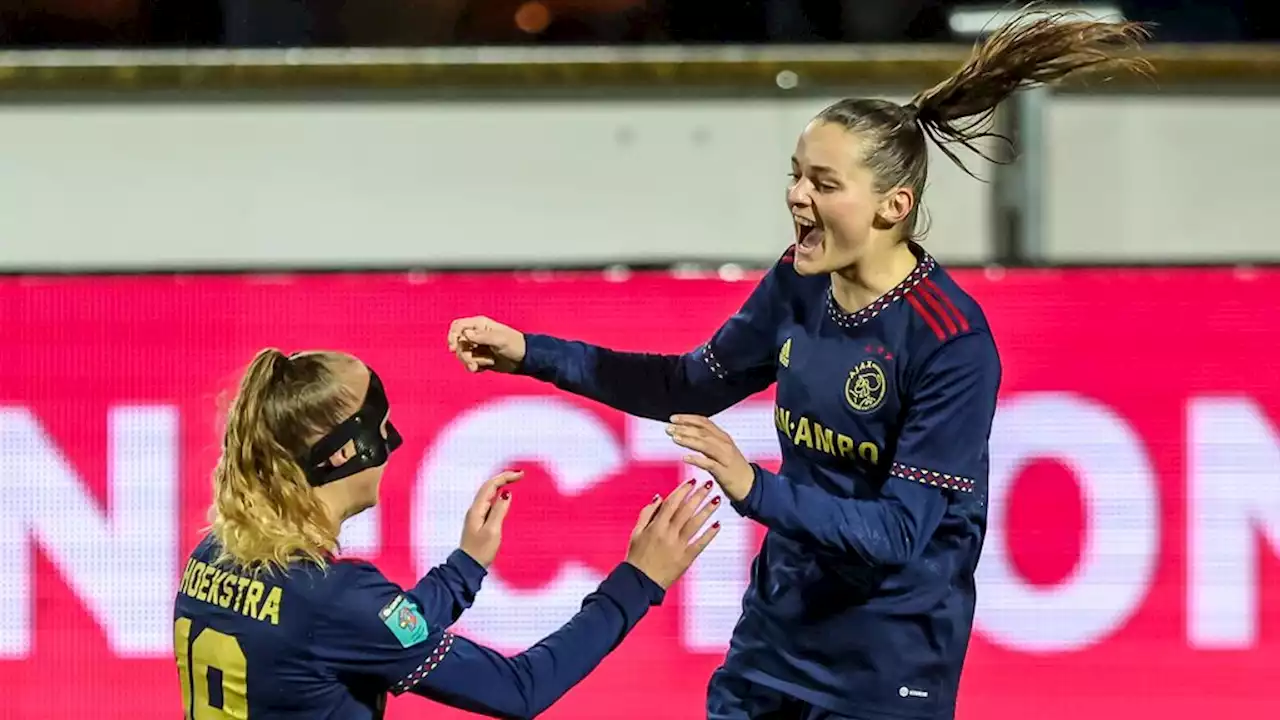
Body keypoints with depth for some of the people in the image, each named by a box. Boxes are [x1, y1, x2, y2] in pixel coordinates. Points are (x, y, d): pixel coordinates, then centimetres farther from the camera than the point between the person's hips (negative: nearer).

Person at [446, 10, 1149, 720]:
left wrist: (756, 492, -34)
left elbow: (900, 531, -23)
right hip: (776, 635, 6)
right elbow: (693, 385, 14)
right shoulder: (798, 284, -2)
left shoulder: (953, 342, -21)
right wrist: (532, 353, 7)